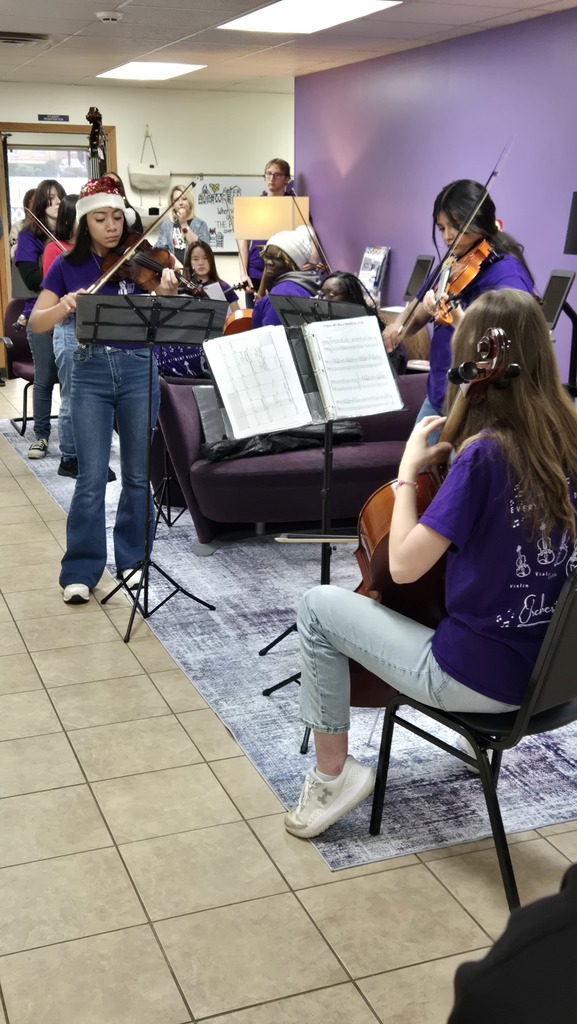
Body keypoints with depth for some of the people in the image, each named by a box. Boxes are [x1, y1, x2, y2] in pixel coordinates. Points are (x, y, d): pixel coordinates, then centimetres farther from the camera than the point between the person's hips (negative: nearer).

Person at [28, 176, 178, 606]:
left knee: (137, 473, 7)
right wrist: (64, 305, -23)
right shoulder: (68, 266, 2)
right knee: (92, 477, -3)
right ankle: (80, 571, 7)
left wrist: (167, 296, -30)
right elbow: (37, 322, -3)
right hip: (90, 373, 0)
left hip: (138, 369, 1)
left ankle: (133, 560, 23)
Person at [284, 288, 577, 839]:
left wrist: (408, 471, -10)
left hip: (476, 677, -7)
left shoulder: (484, 452, -23)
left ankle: (332, 774, 13)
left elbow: (403, 565, -21)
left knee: (318, 606, 4)